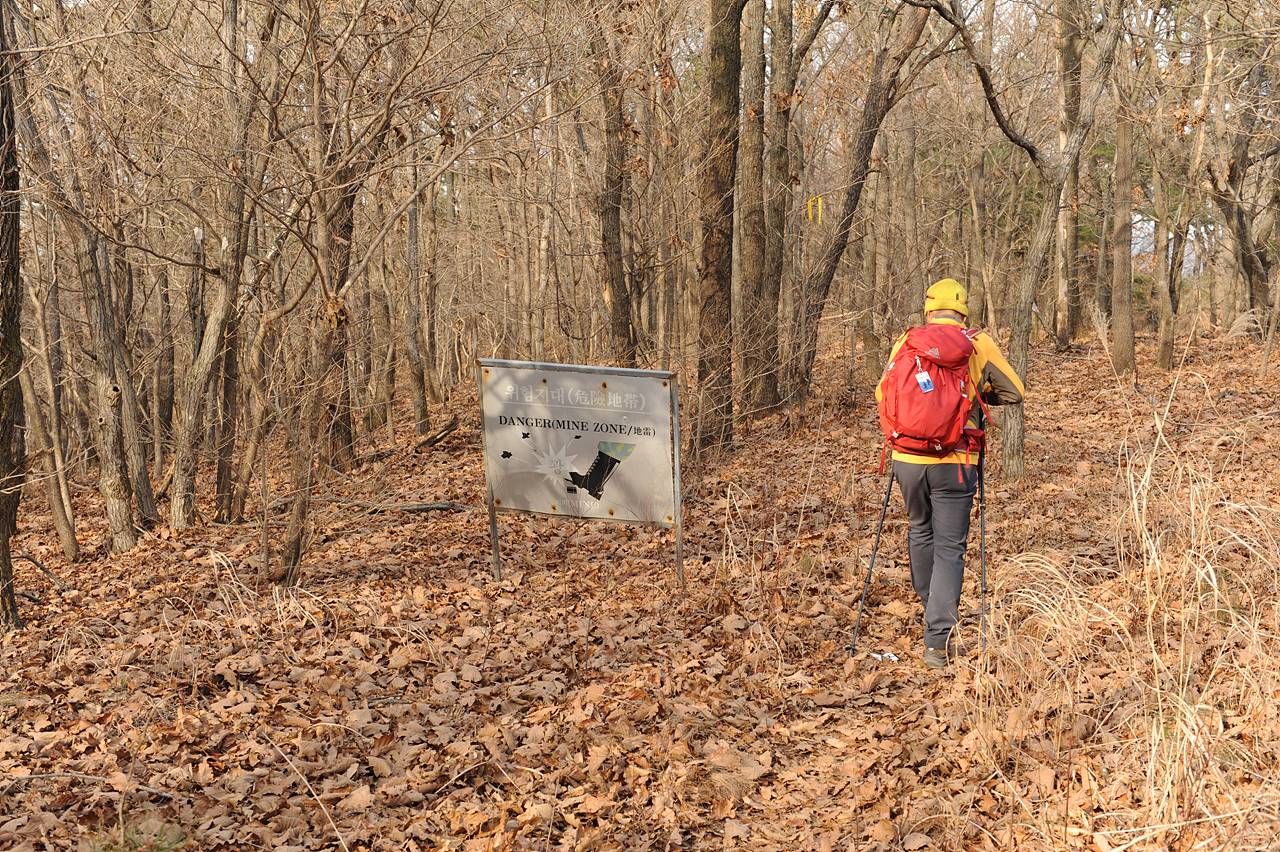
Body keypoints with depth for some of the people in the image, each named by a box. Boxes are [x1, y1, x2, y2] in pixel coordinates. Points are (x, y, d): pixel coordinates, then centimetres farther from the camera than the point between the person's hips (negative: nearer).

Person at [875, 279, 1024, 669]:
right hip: (954, 461, -2)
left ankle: (932, 607, 42)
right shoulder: (979, 344, 0)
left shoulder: (906, 342, 4)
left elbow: (883, 392, 15)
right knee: (949, 547, 2)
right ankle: (939, 637, -8)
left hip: (907, 457, 2)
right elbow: (1014, 392, 7)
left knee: (920, 531, 25)